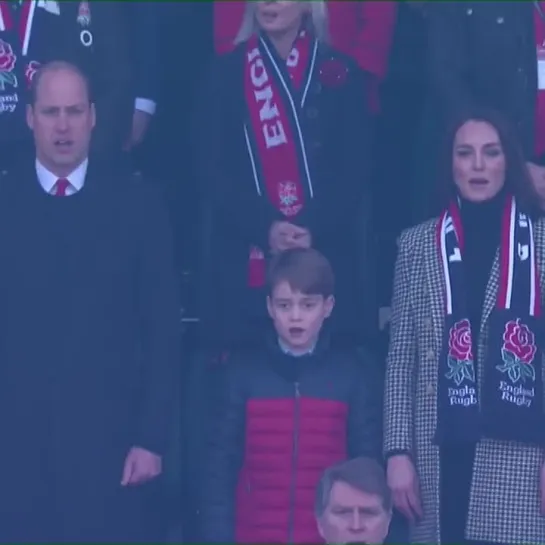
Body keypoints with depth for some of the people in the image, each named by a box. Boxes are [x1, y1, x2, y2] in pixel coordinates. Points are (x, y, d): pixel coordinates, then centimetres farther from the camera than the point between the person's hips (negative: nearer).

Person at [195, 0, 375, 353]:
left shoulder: (340, 73, 6)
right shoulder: (227, 73, 6)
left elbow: (354, 169, 1)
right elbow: (212, 170, 0)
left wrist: (314, 230, -14)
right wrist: (264, 228, -13)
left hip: (327, 259, 0)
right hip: (246, 261, 0)